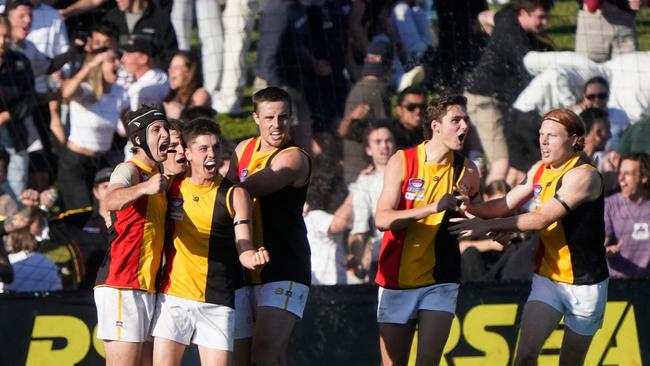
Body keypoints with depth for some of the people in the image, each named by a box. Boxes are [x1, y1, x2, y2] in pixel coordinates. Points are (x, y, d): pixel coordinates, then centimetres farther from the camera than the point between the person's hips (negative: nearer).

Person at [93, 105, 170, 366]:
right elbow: (112, 200, -32)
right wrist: (144, 188, -51)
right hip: (122, 286, -9)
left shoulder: (155, 175, 20)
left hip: (147, 287, 9)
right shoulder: (128, 170, -7)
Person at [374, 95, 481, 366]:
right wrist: (434, 207, -26)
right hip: (397, 279, -1)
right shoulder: (401, 162, -5)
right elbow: (382, 219, -16)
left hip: (440, 282, 1)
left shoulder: (466, 170, 3)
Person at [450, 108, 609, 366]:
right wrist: (469, 207, -9)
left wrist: (490, 225, -25)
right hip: (547, 278, 5)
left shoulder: (583, 175, -19)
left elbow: (543, 219, -25)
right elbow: (507, 205, 9)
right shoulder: (539, 170, 6)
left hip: (584, 283, -5)